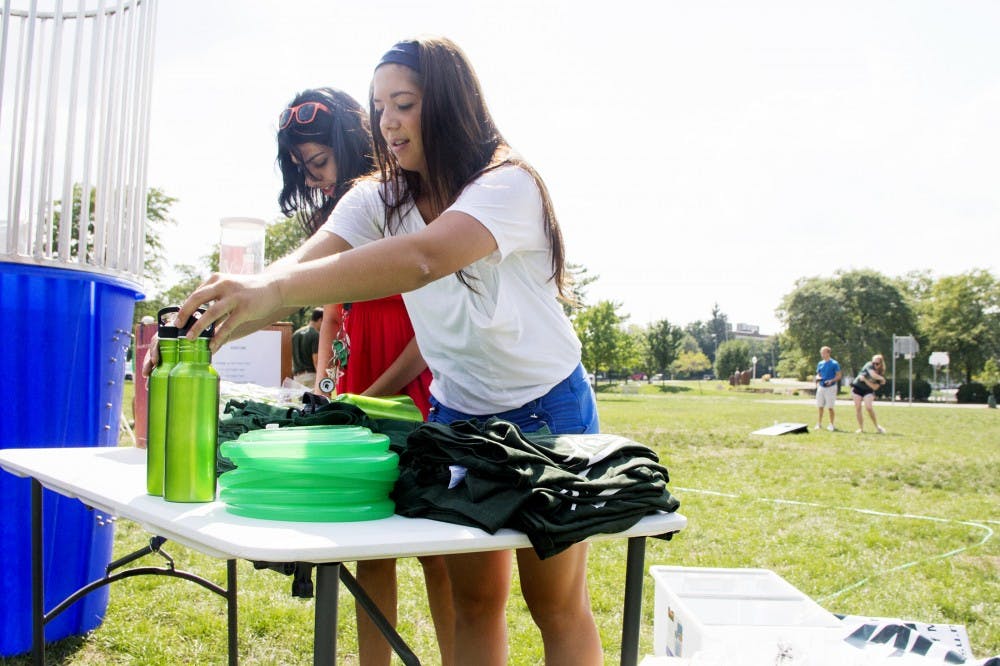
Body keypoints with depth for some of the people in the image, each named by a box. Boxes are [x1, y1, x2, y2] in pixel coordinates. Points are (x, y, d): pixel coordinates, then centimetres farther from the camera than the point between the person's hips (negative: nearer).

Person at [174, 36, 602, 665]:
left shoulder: (509, 184, -22)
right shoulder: (379, 200, -2)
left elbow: (421, 259, -42)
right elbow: (306, 265, -18)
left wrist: (274, 290, -53)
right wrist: (216, 312, -38)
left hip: (545, 409, -5)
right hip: (456, 411, 5)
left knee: (557, 604, 6)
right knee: (474, 600, 10)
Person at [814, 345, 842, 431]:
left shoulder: (834, 363, -7)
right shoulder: (820, 363, 10)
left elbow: (838, 376, -7)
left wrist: (831, 380, -23)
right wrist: (818, 378, -5)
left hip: (830, 387, -5)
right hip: (821, 387, 5)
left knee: (830, 407, -4)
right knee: (820, 406, 8)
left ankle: (832, 424, 7)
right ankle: (819, 424, 17)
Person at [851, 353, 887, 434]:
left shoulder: (881, 375, -5)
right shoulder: (869, 365, -11)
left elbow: (875, 387, -15)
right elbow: (873, 375, -29)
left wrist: (865, 380, -22)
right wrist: (882, 378, -15)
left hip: (868, 391, 0)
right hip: (857, 387, 0)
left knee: (869, 407, -18)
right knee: (857, 408, -4)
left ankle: (877, 427, -4)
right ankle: (861, 428, 4)